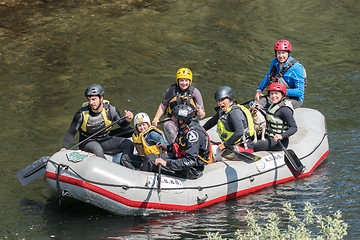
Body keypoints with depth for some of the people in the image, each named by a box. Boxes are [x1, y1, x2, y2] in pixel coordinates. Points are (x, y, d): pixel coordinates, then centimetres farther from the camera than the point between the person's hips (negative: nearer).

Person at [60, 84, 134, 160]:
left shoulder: (110, 110, -10)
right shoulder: (82, 114, -15)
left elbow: (122, 125, 6)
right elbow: (71, 133, -6)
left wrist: (127, 120, -18)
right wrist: (64, 148, -20)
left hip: (105, 140, 3)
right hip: (87, 142, -3)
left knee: (128, 144, -19)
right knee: (97, 149, -39)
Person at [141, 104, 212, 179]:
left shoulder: (193, 133, -27)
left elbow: (191, 161, -30)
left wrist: (167, 163, -31)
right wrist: (167, 147, 11)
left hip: (191, 171, -10)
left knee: (150, 162, -14)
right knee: (149, 157, 8)